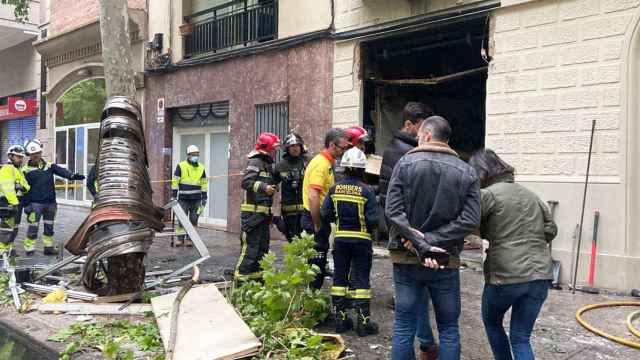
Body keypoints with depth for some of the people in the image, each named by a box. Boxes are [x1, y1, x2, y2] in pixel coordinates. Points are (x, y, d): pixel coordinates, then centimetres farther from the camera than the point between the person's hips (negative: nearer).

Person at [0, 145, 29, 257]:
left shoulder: (19, 170, 21)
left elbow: (25, 185, 18)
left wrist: (24, 187, -8)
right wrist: (14, 203, -26)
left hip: (16, 202, 10)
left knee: (14, 227, 17)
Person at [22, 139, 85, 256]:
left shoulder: (49, 166, 8)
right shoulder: (26, 170, -1)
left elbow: (61, 171, -9)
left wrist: (71, 175, -30)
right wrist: (26, 205, -6)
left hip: (50, 202, 4)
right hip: (35, 203, -4)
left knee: (49, 227, 13)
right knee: (33, 227, -3)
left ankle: (49, 247, 24)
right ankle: (29, 249, 7)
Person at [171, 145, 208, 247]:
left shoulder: (201, 168, 8)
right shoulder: (181, 166, -1)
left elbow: (204, 184, 11)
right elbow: (175, 182, -1)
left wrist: (204, 198, 7)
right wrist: (174, 196, -6)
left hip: (196, 199, 2)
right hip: (183, 198, -2)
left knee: (193, 220, 4)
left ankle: (189, 239, 12)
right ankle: (180, 239, 10)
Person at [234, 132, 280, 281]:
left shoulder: (267, 163, 20)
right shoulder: (255, 162, -11)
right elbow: (246, 182, -22)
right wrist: (264, 187, -31)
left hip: (262, 212, 10)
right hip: (253, 211, -10)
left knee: (263, 245, 15)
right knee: (251, 244, -9)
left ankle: (256, 272, 24)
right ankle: (241, 276, -4)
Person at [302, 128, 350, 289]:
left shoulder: (327, 162, 15)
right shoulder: (321, 163, -17)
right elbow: (313, 197, -26)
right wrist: (317, 226, -21)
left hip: (318, 218, 10)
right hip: (315, 218, -10)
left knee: (318, 261, 17)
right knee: (316, 262, -2)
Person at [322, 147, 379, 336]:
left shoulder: (334, 189, -4)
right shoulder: (366, 191, -13)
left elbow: (325, 215, -5)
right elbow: (373, 220, -16)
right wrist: (367, 224, 6)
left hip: (340, 239, 3)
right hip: (362, 240, -3)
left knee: (340, 278, 13)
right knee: (361, 280, 5)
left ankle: (340, 319, 19)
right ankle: (363, 322, 10)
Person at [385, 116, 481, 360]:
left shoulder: (406, 163, -4)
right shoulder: (467, 172, 1)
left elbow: (393, 210, -13)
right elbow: (470, 220, -9)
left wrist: (421, 245, -14)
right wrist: (431, 240, -11)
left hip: (406, 258, -1)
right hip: (446, 261, 1)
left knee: (404, 327, 8)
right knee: (449, 328, 14)